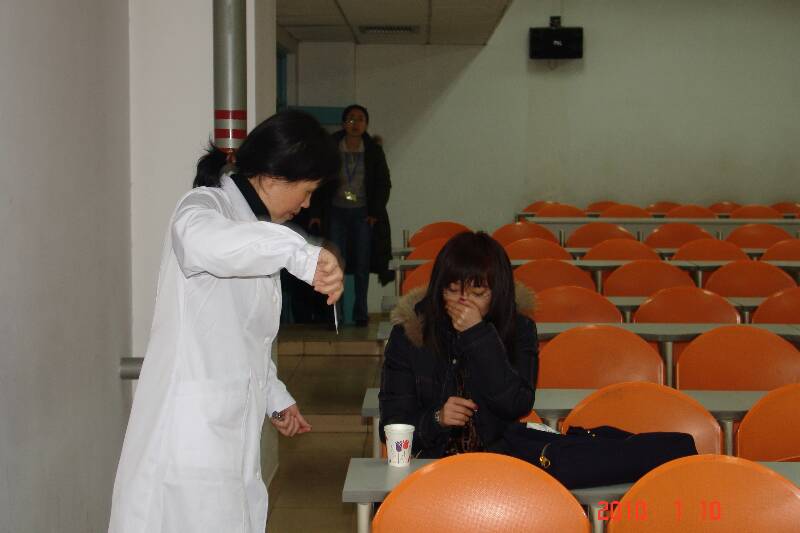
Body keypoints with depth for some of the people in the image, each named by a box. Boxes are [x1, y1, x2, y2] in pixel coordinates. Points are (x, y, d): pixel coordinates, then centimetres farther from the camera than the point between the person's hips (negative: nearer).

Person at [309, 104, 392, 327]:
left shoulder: (374, 152, 3)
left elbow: (384, 184, 6)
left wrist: (375, 212, -4)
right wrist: (316, 214, -5)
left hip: (363, 214, 1)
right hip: (336, 212, -1)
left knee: (362, 265, 2)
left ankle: (360, 312, 11)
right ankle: (335, 315, -1)